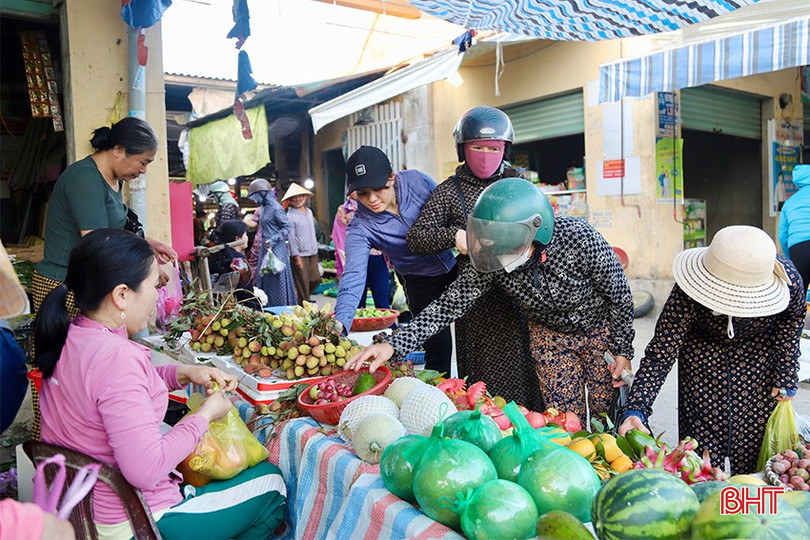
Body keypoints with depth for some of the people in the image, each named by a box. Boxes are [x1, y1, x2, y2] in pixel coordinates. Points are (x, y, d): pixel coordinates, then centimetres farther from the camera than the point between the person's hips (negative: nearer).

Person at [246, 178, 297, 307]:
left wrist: (274, 239, -23)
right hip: (265, 248, 9)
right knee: (265, 280, 11)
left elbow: (288, 226, -16)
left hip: (276, 248, -9)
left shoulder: (275, 208, -14)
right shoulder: (263, 208, 11)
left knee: (277, 281, -3)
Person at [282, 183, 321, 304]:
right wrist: (296, 256, -13)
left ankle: (304, 298, 30)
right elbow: (291, 237, -11)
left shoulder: (309, 211, 12)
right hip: (300, 254, -7)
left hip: (312, 253, 7)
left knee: (316, 279, 9)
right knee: (303, 283, -2)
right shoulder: (290, 216, -10)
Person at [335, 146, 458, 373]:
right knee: (438, 345, -2)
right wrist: (340, 324, -49)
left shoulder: (417, 181, -21)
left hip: (456, 264, 3)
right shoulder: (360, 228, -25)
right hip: (421, 282, -2)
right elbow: (353, 277, -35)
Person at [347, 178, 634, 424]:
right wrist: (393, 345, -37)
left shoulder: (578, 238, -35)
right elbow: (449, 304, -26)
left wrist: (623, 350, -10)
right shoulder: (490, 262, -28)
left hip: (600, 330, -2)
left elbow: (619, 295, -20)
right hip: (550, 334, 2)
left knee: (607, 414, 8)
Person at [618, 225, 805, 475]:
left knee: (754, 427, 7)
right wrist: (635, 409, -41)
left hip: (757, 355, 2)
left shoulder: (789, 279, -33)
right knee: (702, 426, 0)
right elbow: (659, 355, -31)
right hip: (703, 352, -1)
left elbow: (793, 320, -7)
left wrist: (785, 377, -2)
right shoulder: (687, 296, -38)